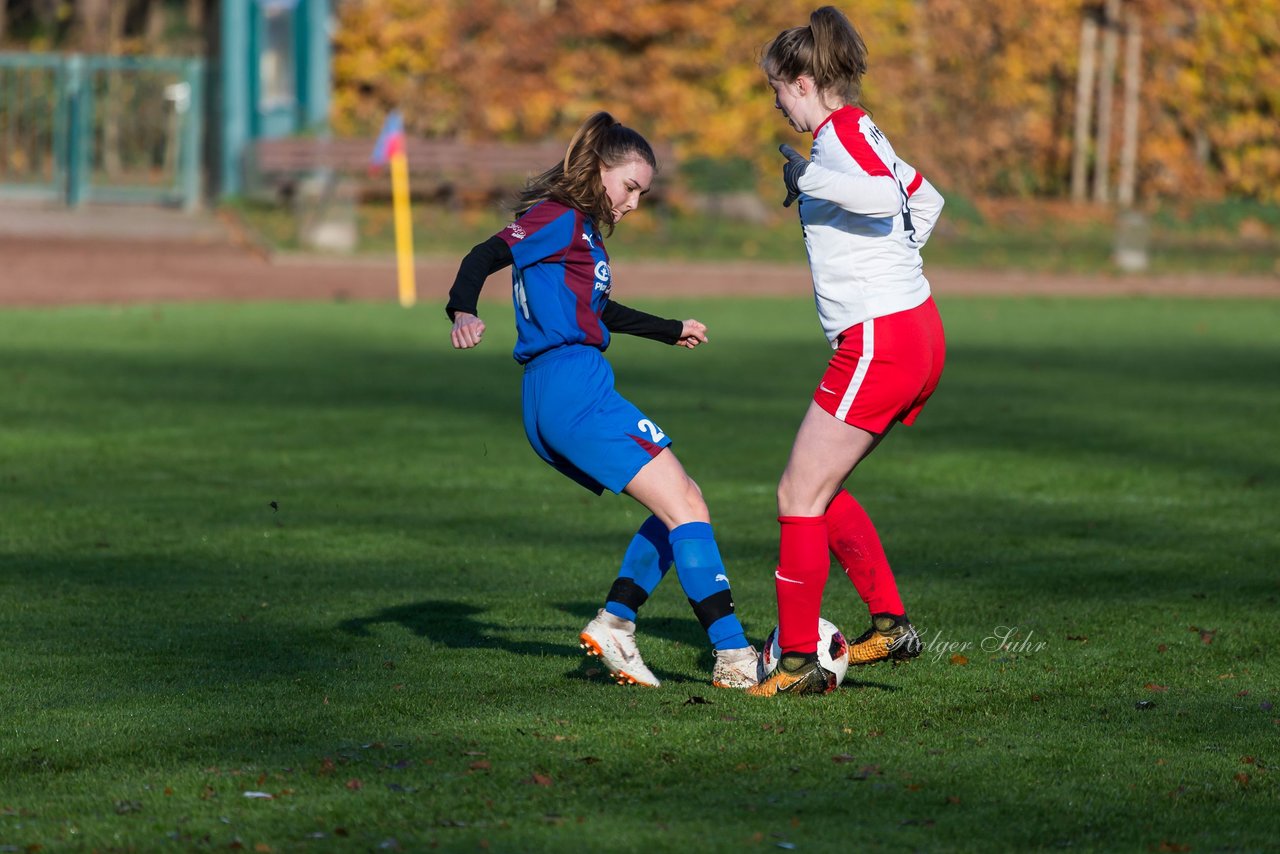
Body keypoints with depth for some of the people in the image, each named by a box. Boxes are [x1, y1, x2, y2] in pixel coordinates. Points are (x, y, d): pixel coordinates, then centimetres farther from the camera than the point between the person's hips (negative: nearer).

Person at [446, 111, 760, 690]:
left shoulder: (581, 230, 24)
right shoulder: (560, 218, -4)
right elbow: (487, 256, -18)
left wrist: (671, 332, 53)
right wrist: (463, 311, -37)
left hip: (549, 405, 10)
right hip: (574, 386, -10)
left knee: (680, 506, 13)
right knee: (685, 509, -10)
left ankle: (614, 623, 4)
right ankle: (735, 658, -15)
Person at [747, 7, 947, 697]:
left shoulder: (842, 131, -12)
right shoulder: (859, 133, 17)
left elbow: (883, 197, -31)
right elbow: (925, 200, 31)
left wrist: (808, 178, -19)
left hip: (878, 343, -10)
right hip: (916, 334, 10)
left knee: (799, 494, -3)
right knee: (817, 487, 17)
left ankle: (800, 660, 1)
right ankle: (890, 623, 16)